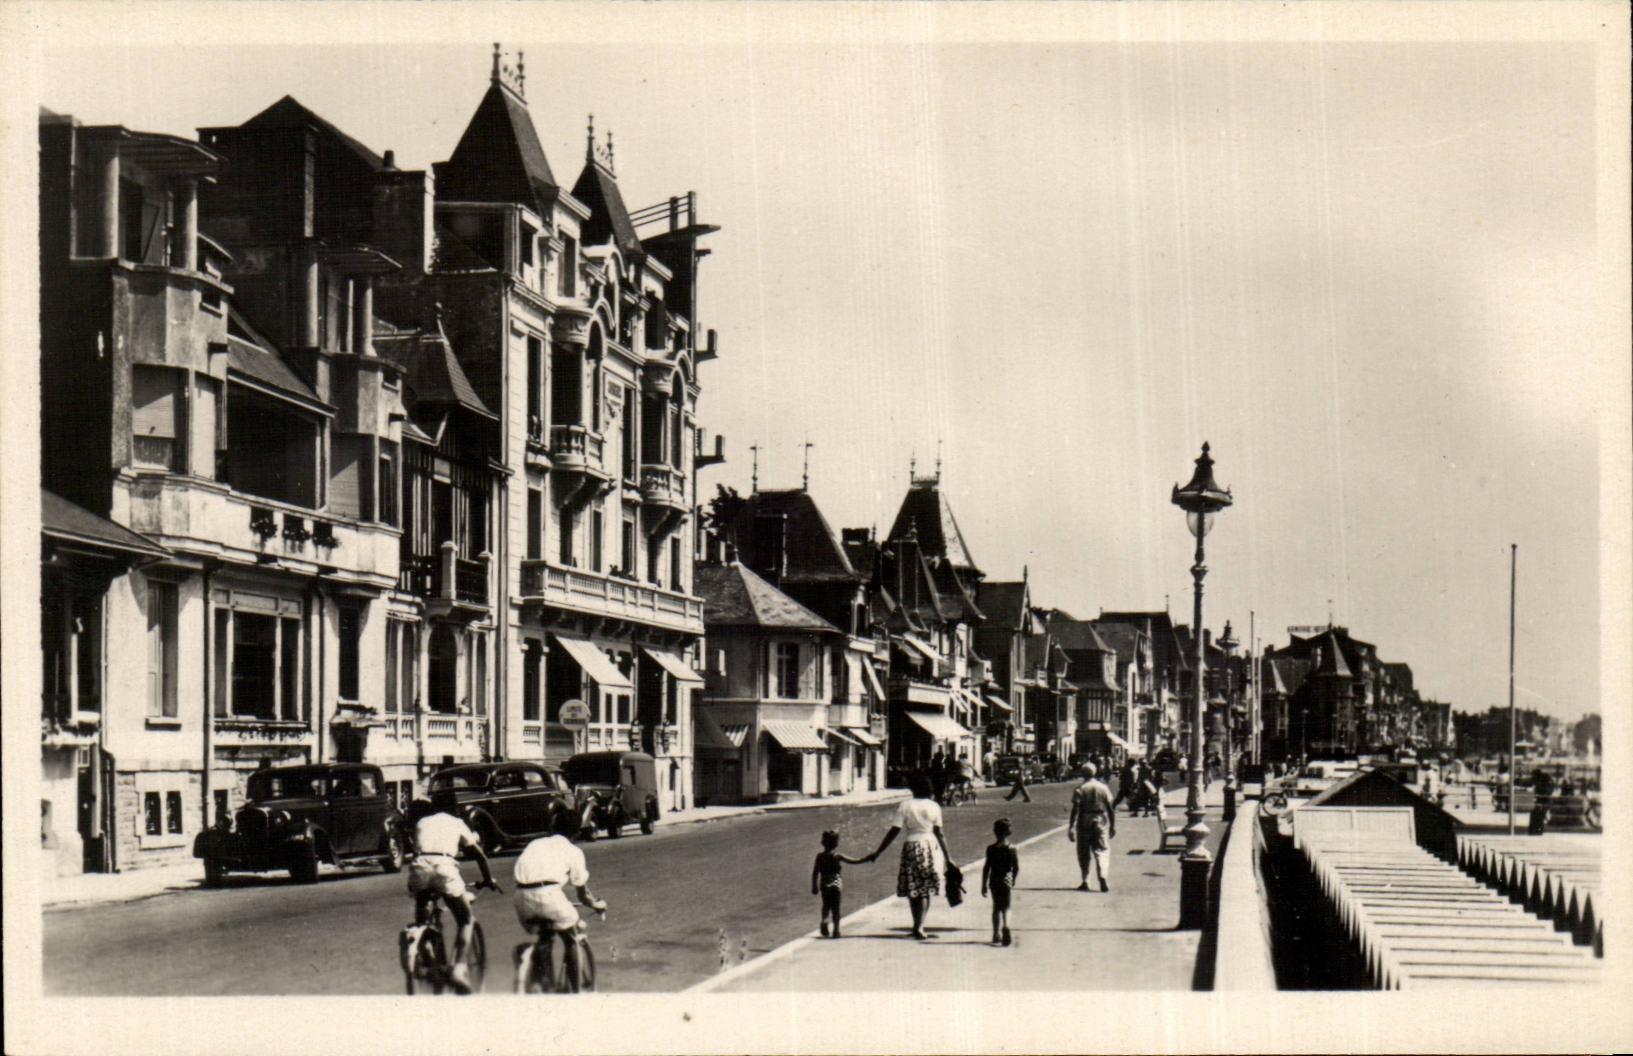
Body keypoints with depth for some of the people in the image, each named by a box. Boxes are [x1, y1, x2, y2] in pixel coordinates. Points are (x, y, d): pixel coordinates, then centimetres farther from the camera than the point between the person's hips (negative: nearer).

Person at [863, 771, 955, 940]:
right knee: (926, 890, 3)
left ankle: (917, 926, 17)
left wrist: (878, 852, -5)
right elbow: (939, 833, -1)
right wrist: (947, 856, 6)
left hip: (910, 845, 0)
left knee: (912, 890, 11)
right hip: (929, 847, 0)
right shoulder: (933, 806, -1)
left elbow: (894, 831, -8)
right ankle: (919, 927, -7)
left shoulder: (905, 805, -4)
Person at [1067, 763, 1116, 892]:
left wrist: (1071, 827, -8)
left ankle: (1085, 882, 11)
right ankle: (1102, 878, -19)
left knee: (1084, 853, 9)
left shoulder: (1080, 789, -5)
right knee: (1102, 850, 2)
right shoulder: (1103, 788, 3)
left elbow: (1075, 810, -9)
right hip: (1101, 822, 1)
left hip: (1084, 822, -1)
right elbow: (1111, 809, 3)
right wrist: (1113, 826, 10)